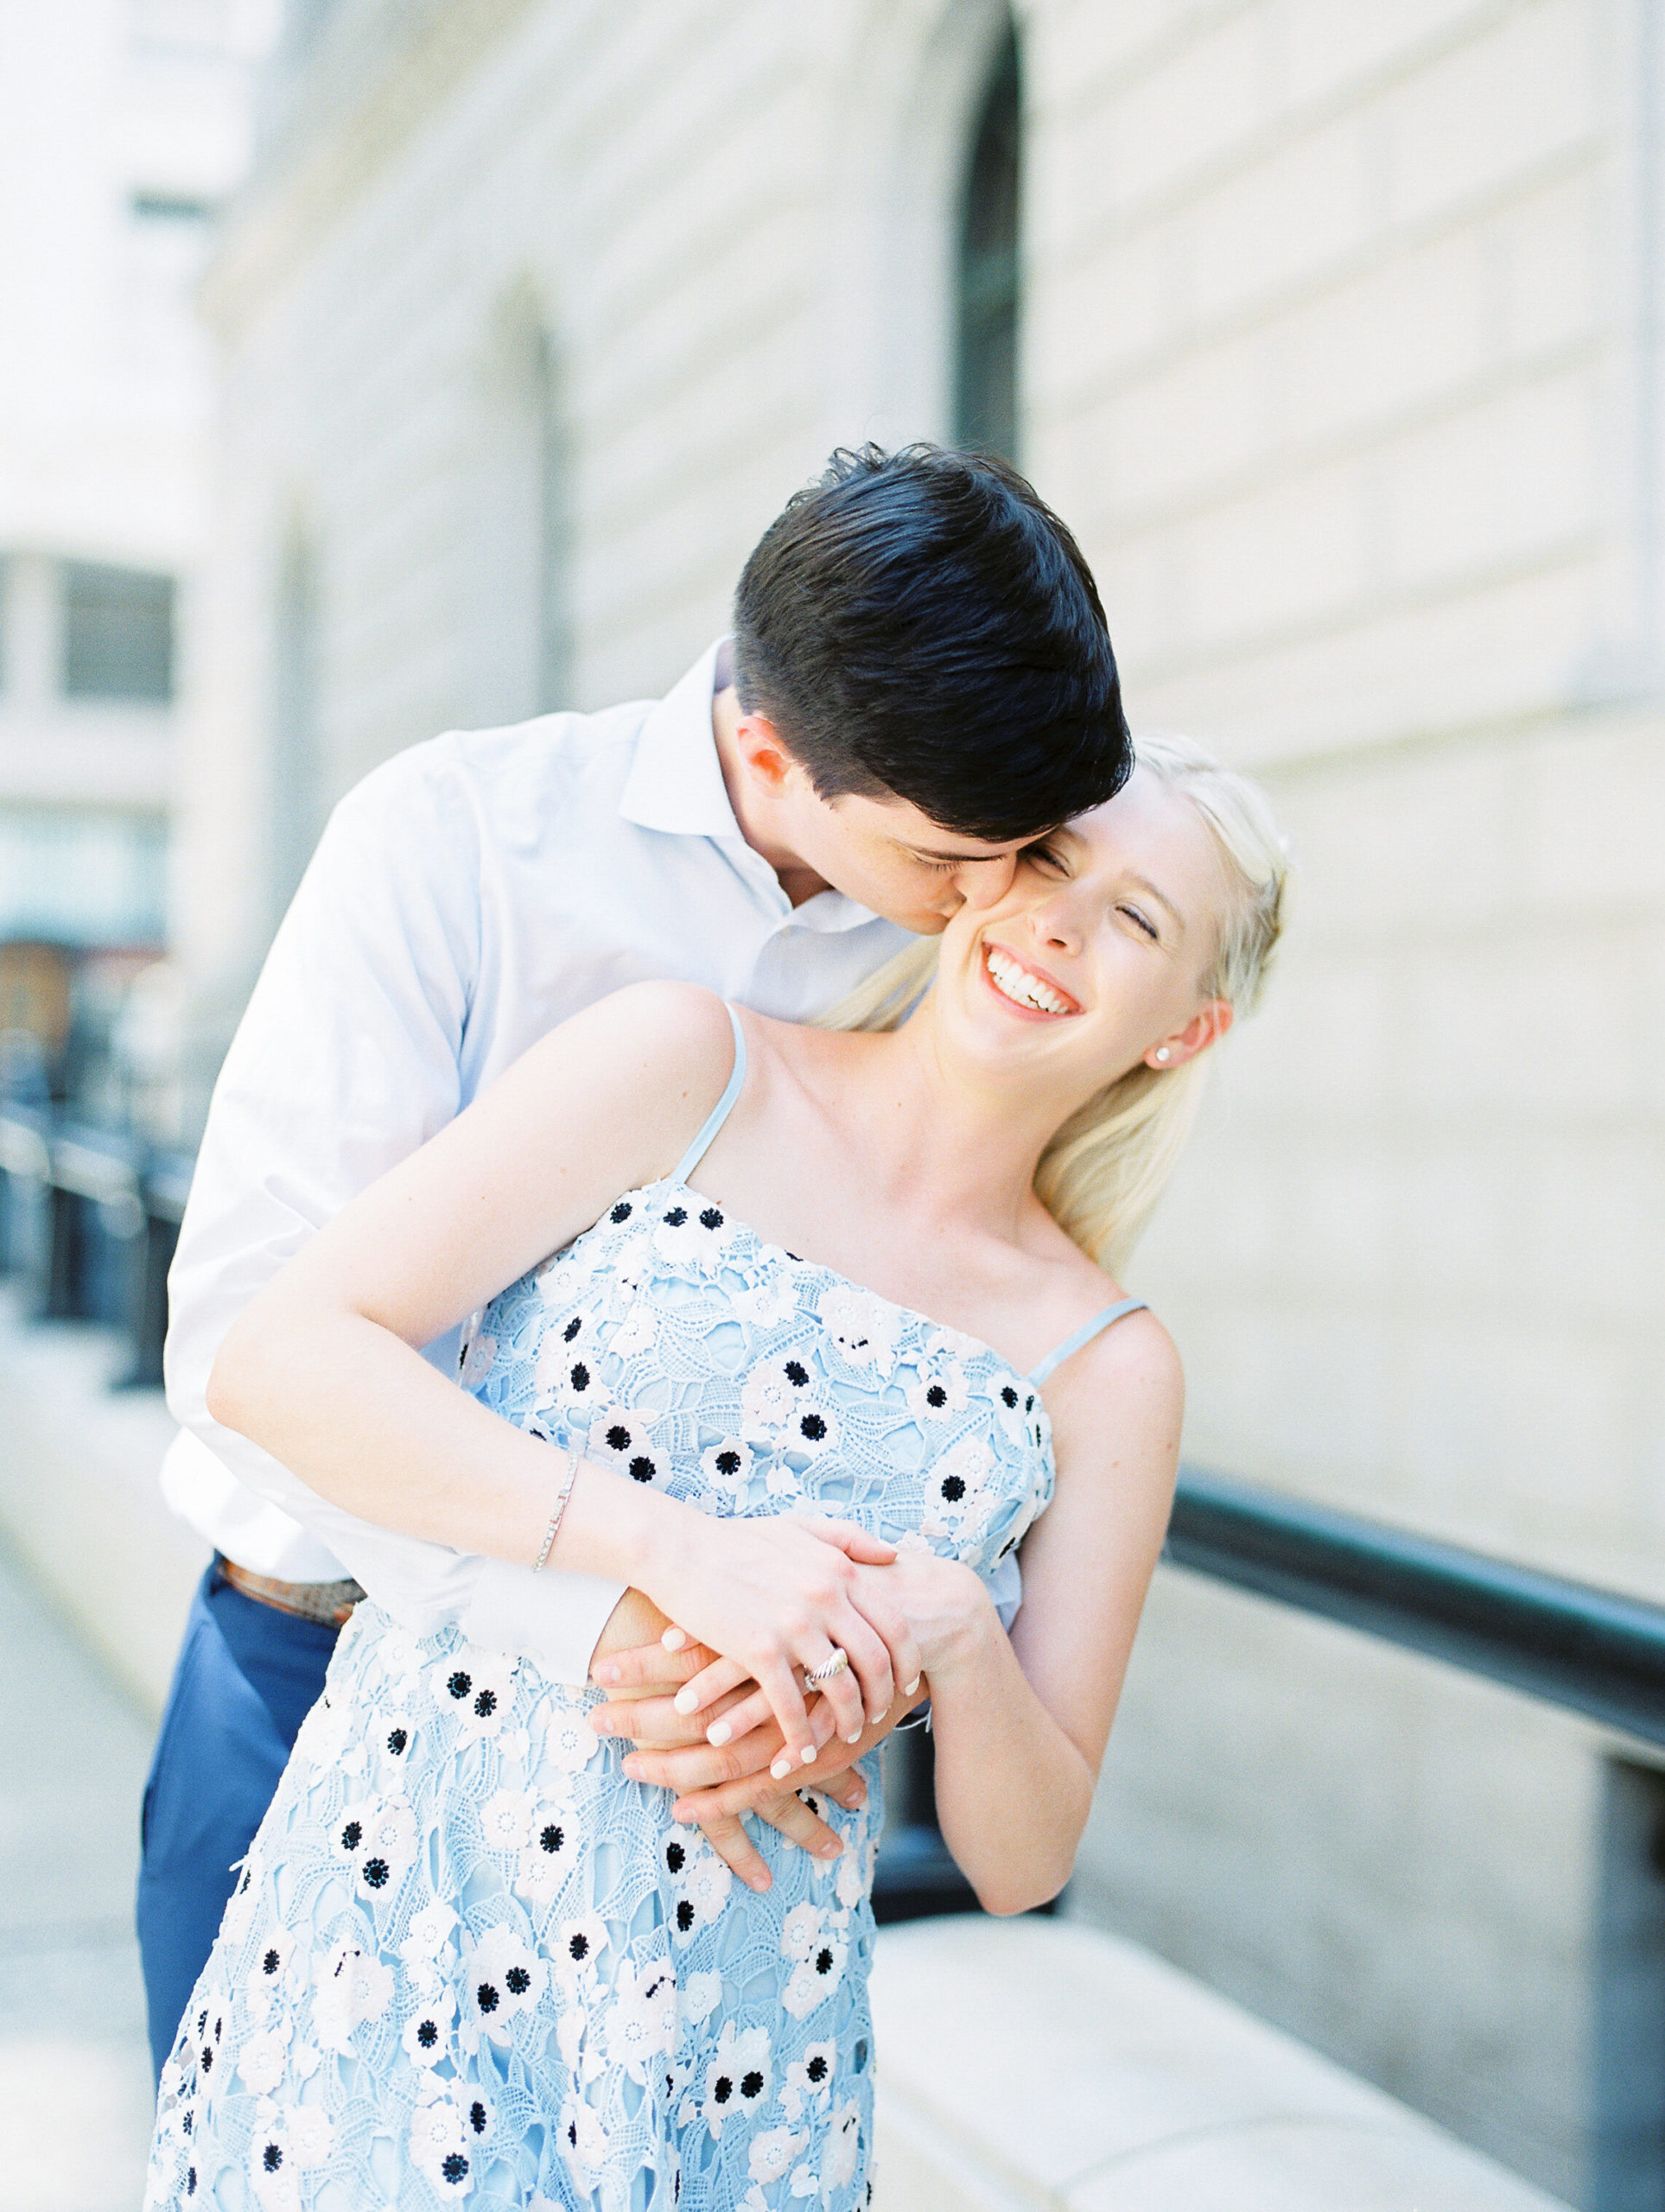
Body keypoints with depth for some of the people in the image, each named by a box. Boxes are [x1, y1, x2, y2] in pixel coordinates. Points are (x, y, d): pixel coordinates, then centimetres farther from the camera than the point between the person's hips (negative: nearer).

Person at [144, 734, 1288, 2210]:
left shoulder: (1110, 1369, 2)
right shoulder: (691, 1067, -3)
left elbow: (1023, 1863, 4)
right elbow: (276, 1358, -12)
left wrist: (957, 1635, -16)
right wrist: (676, 1544, -20)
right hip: (393, 1923, -1)